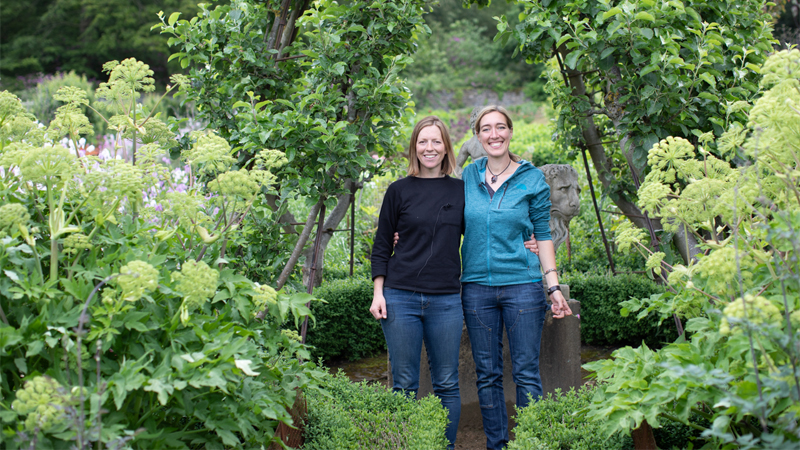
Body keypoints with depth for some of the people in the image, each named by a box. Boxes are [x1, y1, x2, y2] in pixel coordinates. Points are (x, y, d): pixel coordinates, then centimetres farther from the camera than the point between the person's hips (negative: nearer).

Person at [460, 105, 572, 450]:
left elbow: (543, 235, 4)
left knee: (526, 373, 0)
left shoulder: (532, 179, 1)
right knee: (487, 374, 7)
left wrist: (554, 286, -2)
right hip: (477, 286, 2)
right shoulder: (469, 176, 7)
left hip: (522, 284, -2)